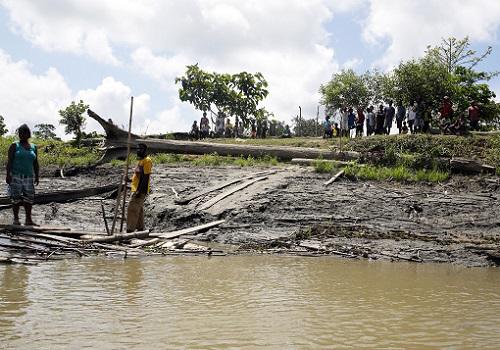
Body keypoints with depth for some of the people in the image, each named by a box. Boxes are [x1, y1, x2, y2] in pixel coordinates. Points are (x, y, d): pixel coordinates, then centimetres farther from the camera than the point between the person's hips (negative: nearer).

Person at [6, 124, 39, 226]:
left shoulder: (34, 147, 11)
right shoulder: (14, 146, 1)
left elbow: (35, 163, 14)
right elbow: (9, 161, -5)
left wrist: (37, 176, 7)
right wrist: (8, 174, -13)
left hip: (29, 176, 3)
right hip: (16, 175, -3)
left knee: (29, 197, -1)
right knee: (16, 197, -3)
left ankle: (28, 219, 4)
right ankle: (16, 219, 4)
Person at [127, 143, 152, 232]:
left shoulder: (147, 161, -13)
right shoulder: (140, 160, 17)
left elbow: (146, 177, -19)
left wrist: (139, 191, -24)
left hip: (140, 190, -10)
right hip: (135, 189, 10)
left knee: (132, 209, -13)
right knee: (139, 210, 13)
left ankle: (130, 230, -13)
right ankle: (140, 228, 20)